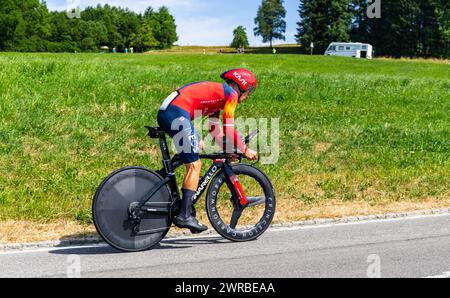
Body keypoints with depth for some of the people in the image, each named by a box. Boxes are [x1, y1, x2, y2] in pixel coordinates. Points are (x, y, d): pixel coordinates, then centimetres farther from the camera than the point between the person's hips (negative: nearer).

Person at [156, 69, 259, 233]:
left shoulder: (217, 93, 30)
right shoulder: (231, 93, 3)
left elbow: (215, 130, 31)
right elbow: (228, 129, -3)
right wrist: (245, 150, 7)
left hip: (164, 112, 10)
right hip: (177, 114, -10)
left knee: (193, 163, 16)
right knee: (194, 164, -6)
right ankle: (184, 216, -8)